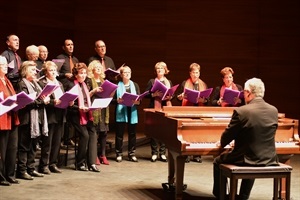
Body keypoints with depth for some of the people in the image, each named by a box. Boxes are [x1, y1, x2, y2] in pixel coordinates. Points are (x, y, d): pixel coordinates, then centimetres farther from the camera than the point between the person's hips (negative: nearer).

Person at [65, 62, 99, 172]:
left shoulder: (86, 85, 16)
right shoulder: (71, 85, -7)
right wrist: (79, 108, -23)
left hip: (87, 114, 6)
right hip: (76, 115, -6)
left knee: (93, 134, -13)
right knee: (85, 135, -19)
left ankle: (91, 163, -12)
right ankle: (80, 163, -3)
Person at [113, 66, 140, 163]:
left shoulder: (135, 85, 10)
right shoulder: (117, 85, 1)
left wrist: (137, 101, -15)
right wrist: (118, 100, -22)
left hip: (132, 112, 3)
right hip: (121, 112, -3)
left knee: (132, 133, 6)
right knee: (119, 133, 1)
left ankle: (131, 154, 15)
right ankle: (119, 154, 11)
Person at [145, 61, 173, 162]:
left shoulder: (169, 82, 14)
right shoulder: (152, 81, 6)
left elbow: (173, 95, 15)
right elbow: (146, 94, 0)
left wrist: (170, 96, -7)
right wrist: (154, 94, -17)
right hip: (155, 108, -2)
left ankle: (162, 153, 8)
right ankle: (154, 153, 5)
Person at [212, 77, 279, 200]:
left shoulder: (241, 112, -17)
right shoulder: (274, 111, 0)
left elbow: (227, 135, -7)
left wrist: (221, 144, 16)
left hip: (247, 160, -5)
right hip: (269, 160, 5)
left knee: (218, 162, 23)